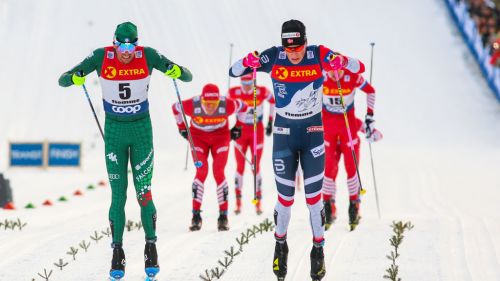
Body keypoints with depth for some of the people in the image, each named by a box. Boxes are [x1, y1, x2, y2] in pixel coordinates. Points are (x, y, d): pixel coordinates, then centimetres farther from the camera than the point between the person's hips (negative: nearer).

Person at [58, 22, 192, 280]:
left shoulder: (147, 55, -14)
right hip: (114, 131, 0)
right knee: (118, 196, -1)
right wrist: (75, 78, -37)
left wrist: (176, 72, -35)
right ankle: (117, 254, 7)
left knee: (144, 193, -4)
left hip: (142, 129, 0)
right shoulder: (102, 57, -14)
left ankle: (151, 249, 12)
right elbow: (63, 80, -14)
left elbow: (188, 77, -11)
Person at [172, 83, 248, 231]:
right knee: (201, 171, -15)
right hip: (198, 136, 0)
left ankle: (223, 216, -5)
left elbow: (243, 107, -7)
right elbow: (175, 108, -6)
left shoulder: (227, 105, -30)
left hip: (221, 136, 0)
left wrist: (237, 127, 2)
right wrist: (182, 128, 1)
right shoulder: (192, 105, -29)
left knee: (219, 173, -12)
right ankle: (196, 216, -11)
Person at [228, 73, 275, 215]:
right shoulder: (234, 93, -11)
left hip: (257, 131, -1)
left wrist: (270, 122, 6)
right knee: (240, 166, 1)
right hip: (241, 131, 1)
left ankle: (258, 202, 5)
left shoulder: (262, 92, -13)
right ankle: (238, 202, 7)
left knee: (256, 166, -1)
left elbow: (273, 101, 6)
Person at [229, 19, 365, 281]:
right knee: (285, 196, 5)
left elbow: (359, 68, -13)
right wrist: (247, 63, -34)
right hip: (284, 134, 0)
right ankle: (280, 244, 29)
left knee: (314, 196, 0)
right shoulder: (274, 57, -13)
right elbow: (234, 72, -11)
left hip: (313, 133, 0)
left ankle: (318, 249, 17)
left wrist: (342, 62, -36)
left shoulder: (319, 55, -14)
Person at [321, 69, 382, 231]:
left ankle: (354, 205, 9)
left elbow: (370, 91, -1)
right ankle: (328, 207, 4)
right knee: (329, 166, -4)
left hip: (349, 122, -1)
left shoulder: (353, 77, -18)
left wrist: (369, 115, -2)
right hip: (327, 123, 1)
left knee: (351, 166, -3)